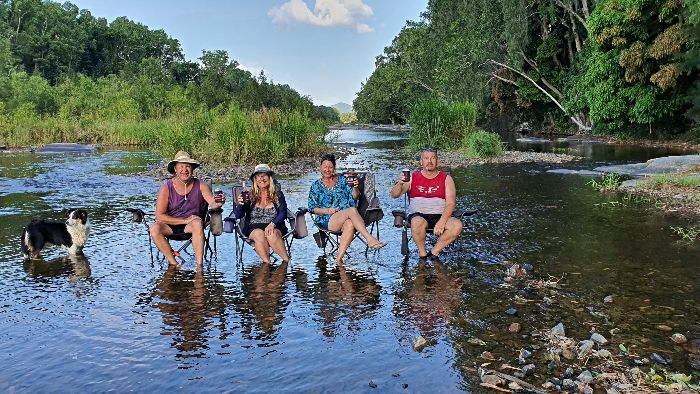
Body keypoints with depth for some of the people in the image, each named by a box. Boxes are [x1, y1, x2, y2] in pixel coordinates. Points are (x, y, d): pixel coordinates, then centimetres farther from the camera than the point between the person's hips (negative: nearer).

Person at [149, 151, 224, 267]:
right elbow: (159, 217, -12)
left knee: (197, 223, -34)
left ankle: (199, 265, -31)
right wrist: (185, 220, -18)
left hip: (191, 226, -1)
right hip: (170, 225, 1)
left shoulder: (201, 186, -7)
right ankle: (174, 264, -18)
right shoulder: (166, 188, -10)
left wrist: (218, 204, -46)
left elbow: (212, 203, -21)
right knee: (154, 229, -29)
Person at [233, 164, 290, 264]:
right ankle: (267, 263, -28)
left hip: (275, 227, 0)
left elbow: (283, 213, -3)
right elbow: (238, 216, -4)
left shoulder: (278, 195, 6)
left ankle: (286, 260, -22)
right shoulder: (250, 195, 3)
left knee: (272, 234, -34)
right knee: (259, 234, -34)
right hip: (254, 228, 0)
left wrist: (272, 224, -23)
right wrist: (239, 204, -27)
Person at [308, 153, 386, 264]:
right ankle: (370, 239, -41)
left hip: (346, 218, 2)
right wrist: (327, 211, -9)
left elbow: (355, 197, 7)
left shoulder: (342, 180, 17)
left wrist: (355, 188, -15)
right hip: (327, 221, -2)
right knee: (352, 210, -32)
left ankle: (339, 258, -38)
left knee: (350, 224, -38)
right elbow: (312, 208, 9)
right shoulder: (316, 185, 14)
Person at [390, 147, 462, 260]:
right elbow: (394, 195, 0)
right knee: (417, 223, -37)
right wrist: (399, 184, -23)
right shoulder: (413, 178, 8)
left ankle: (434, 252, -10)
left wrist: (441, 222, -20)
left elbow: (451, 203, -4)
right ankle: (422, 254, -11)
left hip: (440, 216, 1)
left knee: (457, 225, -29)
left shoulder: (446, 179, 7)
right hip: (418, 214, -1)